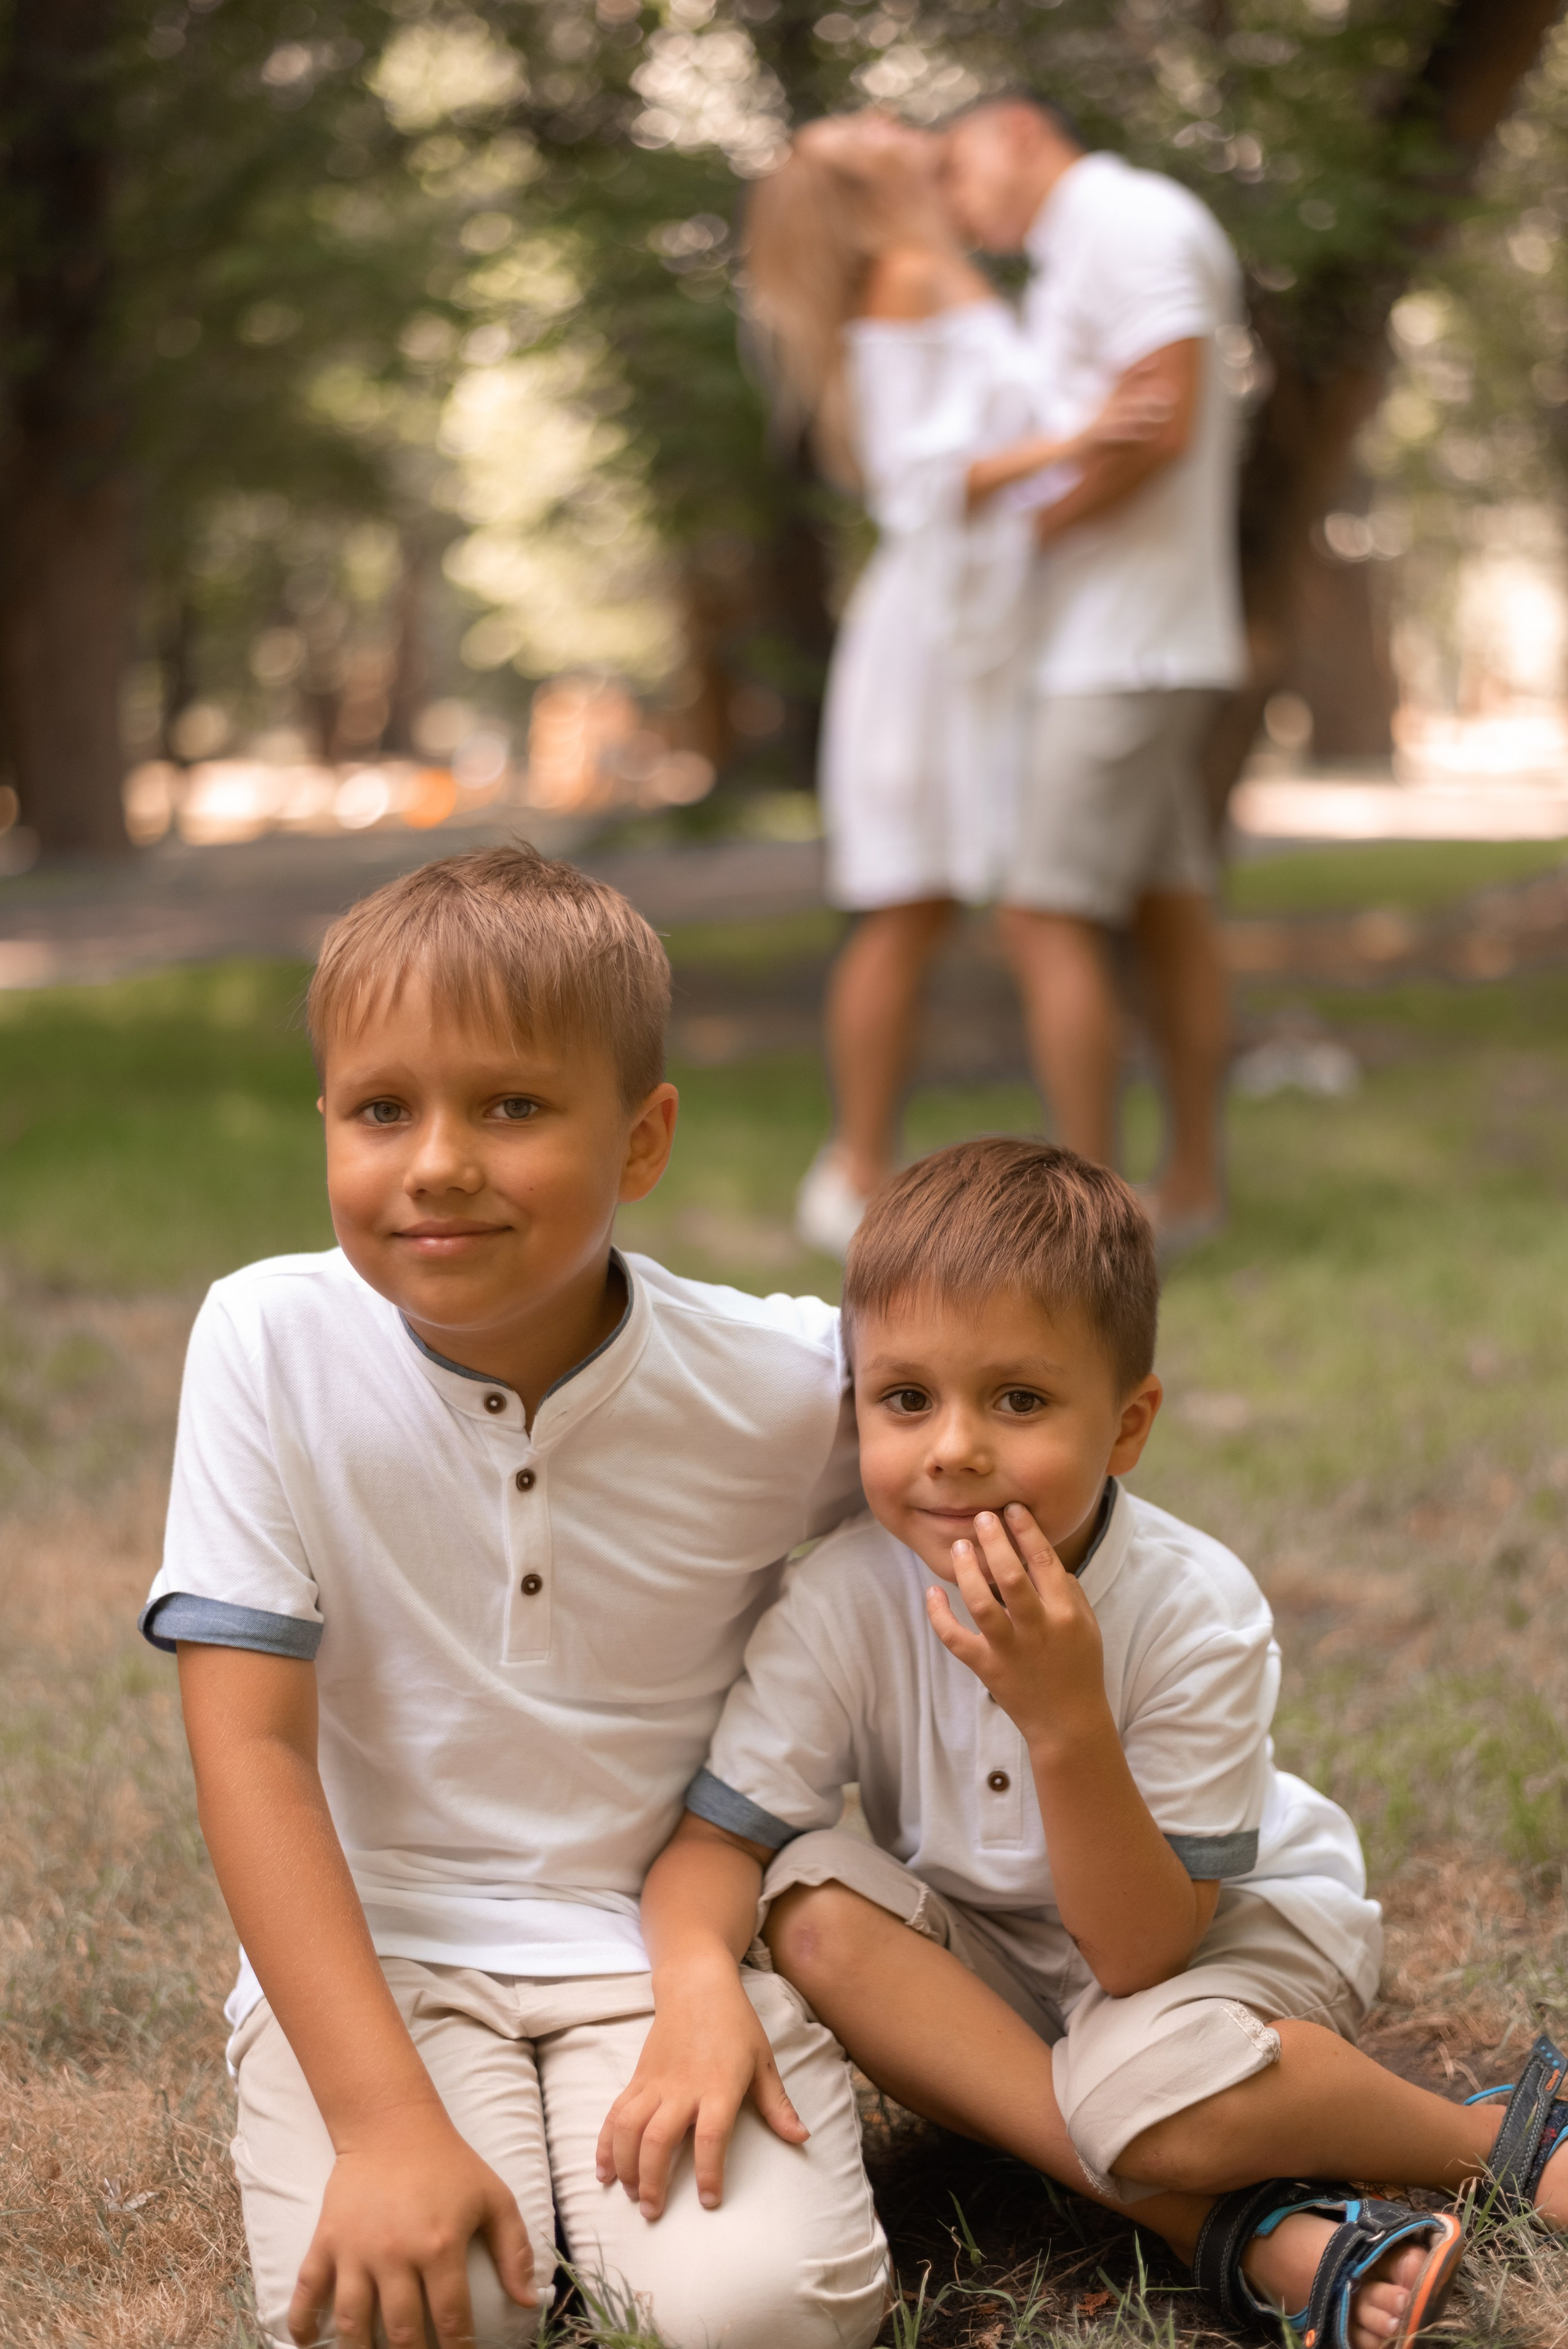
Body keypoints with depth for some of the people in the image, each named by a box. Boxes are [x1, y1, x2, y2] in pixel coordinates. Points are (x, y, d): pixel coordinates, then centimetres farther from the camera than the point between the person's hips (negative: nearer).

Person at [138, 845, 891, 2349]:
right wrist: (386, 2122, -24)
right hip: (373, 1942, 0)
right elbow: (251, 1746, -13)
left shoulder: (780, 1388, -11)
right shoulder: (272, 1344, -13)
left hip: (679, 1937, 0)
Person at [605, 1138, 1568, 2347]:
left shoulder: (1197, 1612, -28)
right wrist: (700, 1989, -44)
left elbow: (1139, 1953, -27)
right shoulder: (845, 1599, -20)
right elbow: (717, 1837, -20)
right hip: (990, 1959, 5)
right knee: (815, 1908, -26)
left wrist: (1067, 1721, -42)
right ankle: (1255, 2228, -25)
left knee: (1139, 2083, -37)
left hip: (1234, 1924, -4)